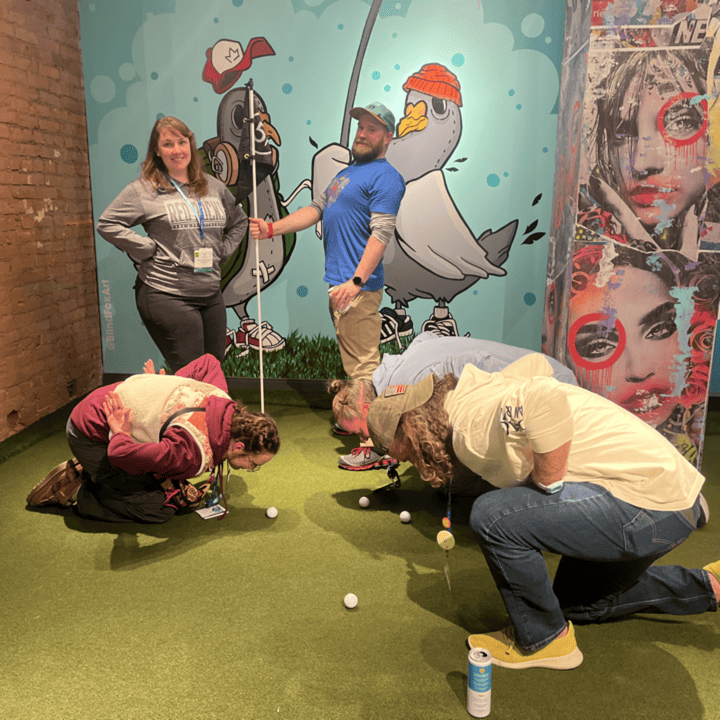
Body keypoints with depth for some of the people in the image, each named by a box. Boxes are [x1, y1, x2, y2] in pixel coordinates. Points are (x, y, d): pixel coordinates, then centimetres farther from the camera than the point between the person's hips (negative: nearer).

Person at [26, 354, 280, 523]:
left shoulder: (226, 403, -10)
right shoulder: (195, 453, -37)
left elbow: (208, 361, 10)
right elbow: (122, 454, -45)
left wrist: (165, 385, 8)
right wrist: (122, 434, -23)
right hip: (93, 434, -8)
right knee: (157, 509, -13)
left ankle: (88, 471, 18)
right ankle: (78, 492, 4)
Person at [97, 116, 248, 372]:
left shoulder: (213, 186, 11)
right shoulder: (144, 189, -4)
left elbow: (239, 222, 24)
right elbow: (107, 224, -8)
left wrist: (222, 251, 9)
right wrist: (149, 250, -12)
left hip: (211, 295, 6)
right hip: (167, 295, -5)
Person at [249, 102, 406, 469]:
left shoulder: (385, 177, -7)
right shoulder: (348, 172, 24)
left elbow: (382, 233, -18)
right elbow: (316, 209, 23)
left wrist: (356, 281, -26)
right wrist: (272, 228, 13)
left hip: (358, 286, -10)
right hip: (339, 281, 10)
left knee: (363, 366, -9)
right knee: (354, 362, 19)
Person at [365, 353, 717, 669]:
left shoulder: (470, 424, -22)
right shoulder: (479, 389, 7)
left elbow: (548, 403, -40)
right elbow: (537, 363, 23)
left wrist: (547, 485, -25)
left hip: (649, 506, -10)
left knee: (492, 515, -22)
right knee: (576, 602, 27)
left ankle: (545, 639, 1)